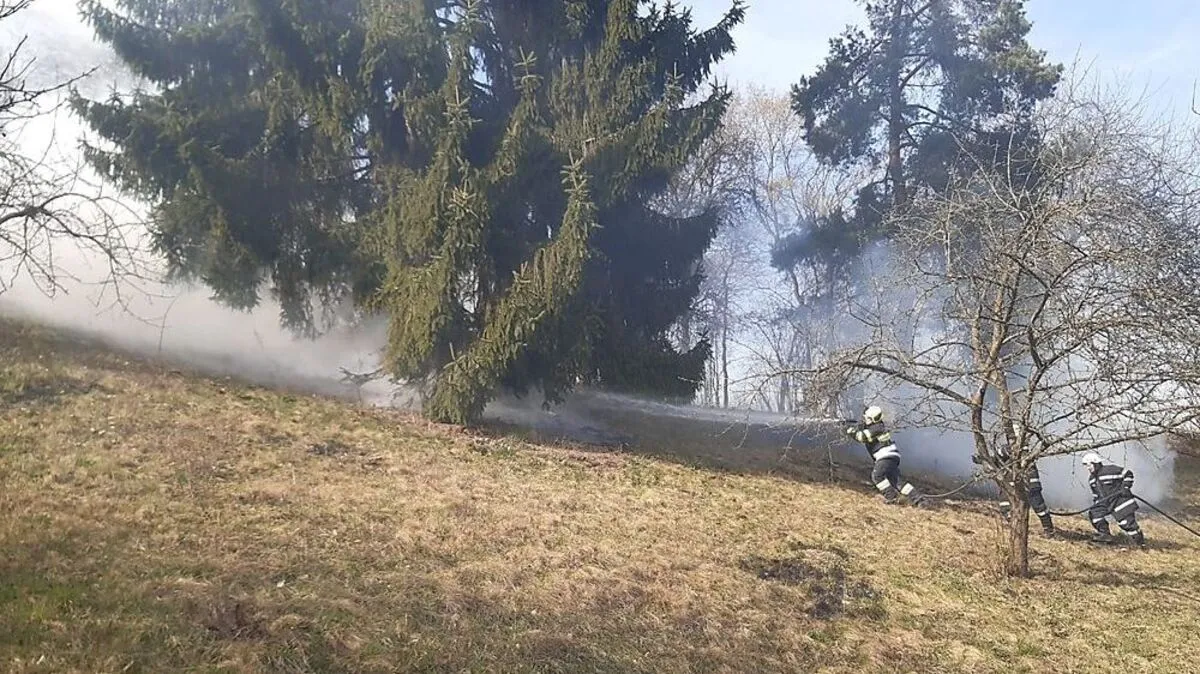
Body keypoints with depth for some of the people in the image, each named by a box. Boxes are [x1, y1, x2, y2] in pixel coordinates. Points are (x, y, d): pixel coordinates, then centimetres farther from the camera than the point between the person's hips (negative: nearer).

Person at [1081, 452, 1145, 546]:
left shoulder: (1110, 470, -17)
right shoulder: (1091, 480, 8)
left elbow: (1128, 473, -11)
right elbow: (1095, 494, 20)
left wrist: (1126, 487, -17)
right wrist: (1095, 503, 12)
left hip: (1120, 499, -7)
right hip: (1106, 502, 7)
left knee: (1127, 522, -8)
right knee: (1094, 513, -11)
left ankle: (1141, 541, 10)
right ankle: (1105, 534, -3)